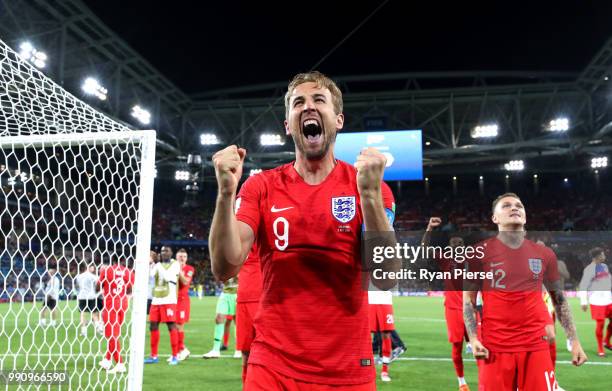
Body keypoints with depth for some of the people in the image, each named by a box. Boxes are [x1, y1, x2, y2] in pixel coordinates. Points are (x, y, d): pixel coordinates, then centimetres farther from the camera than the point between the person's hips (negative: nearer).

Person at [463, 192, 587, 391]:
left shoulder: (544, 254, 8)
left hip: (536, 344, 3)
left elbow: (559, 300, 15)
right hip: (495, 345, -2)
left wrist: (574, 340, 10)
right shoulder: (481, 252, -2)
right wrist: (473, 338, -11)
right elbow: (468, 299, 0)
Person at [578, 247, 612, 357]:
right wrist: (584, 302, -15)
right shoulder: (589, 269, -11)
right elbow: (583, 286, -12)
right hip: (597, 301, -7)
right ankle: (600, 349, 11)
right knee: (600, 323, -4)